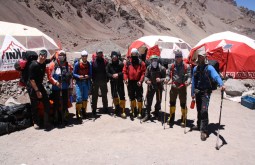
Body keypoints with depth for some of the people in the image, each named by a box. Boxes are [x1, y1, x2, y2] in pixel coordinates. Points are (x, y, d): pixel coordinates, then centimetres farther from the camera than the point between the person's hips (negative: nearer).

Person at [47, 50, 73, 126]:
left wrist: (69, 82, 11)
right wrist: (55, 82, -18)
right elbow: (49, 76, -7)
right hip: (56, 88, -4)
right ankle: (56, 119, 13)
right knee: (56, 104, 1)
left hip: (65, 88, 4)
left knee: (65, 103, 10)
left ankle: (64, 117, 24)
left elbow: (70, 75, 17)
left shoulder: (68, 65, 10)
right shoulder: (53, 65, -3)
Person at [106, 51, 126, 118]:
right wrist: (112, 75, -15)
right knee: (114, 96, 15)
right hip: (113, 82, 4)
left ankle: (122, 111, -3)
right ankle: (117, 108, 33)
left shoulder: (121, 64, -5)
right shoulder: (109, 64, 3)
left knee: (122, 96, -7)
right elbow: (107, 73, 0)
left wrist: (118, 74, -19)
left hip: (120, 82, -3)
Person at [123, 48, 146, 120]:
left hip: (138, 83, -2)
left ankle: (139, 112, 13)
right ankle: (133, 111, 27)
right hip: (130, 83, 2)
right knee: (131, 98, 13)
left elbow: (143, 73, -5)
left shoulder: (141, 63, -2)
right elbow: (124, 71, 5)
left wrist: (141, 80, -15)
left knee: (139, 98, 1)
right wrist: (125, 78, -10)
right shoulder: (127, 63, 4)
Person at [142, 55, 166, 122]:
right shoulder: (149, 68, -1)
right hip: (150, 86, 2)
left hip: (159, 87, -1)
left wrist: (160, 80, -29)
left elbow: (165, 78, -9)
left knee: (158, 101, 12)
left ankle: (156, 113, 33)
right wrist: (147, 80, -18)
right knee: (149, 100, 3)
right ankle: (147, 115, 13)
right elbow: (146, 76, 4)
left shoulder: (162, 68, -10)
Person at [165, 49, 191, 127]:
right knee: (172, 102, 12)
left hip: (182, 87, -3)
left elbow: (189, 76, -5)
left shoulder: (186, 66, -2)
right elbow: (168, 75, 7)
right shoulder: (171, 66, 6)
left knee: (183, 103, 4)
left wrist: (188, 81, -25)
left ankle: (183, 119, 18)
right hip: (173, 86, 3)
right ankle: (171, 118, 28)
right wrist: (167, 79, -14)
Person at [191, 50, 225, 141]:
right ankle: (199, 125, 35)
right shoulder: (196, 68, 7)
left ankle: (204, 131, -6)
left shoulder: (209, 67, -11)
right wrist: (193, 93, 10)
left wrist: (221, 84, -47)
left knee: (204, 110, -13)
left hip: (205, 92, -6)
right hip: (198, 92, 6)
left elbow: (216, 76, -28)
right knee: (199, 110, 17)